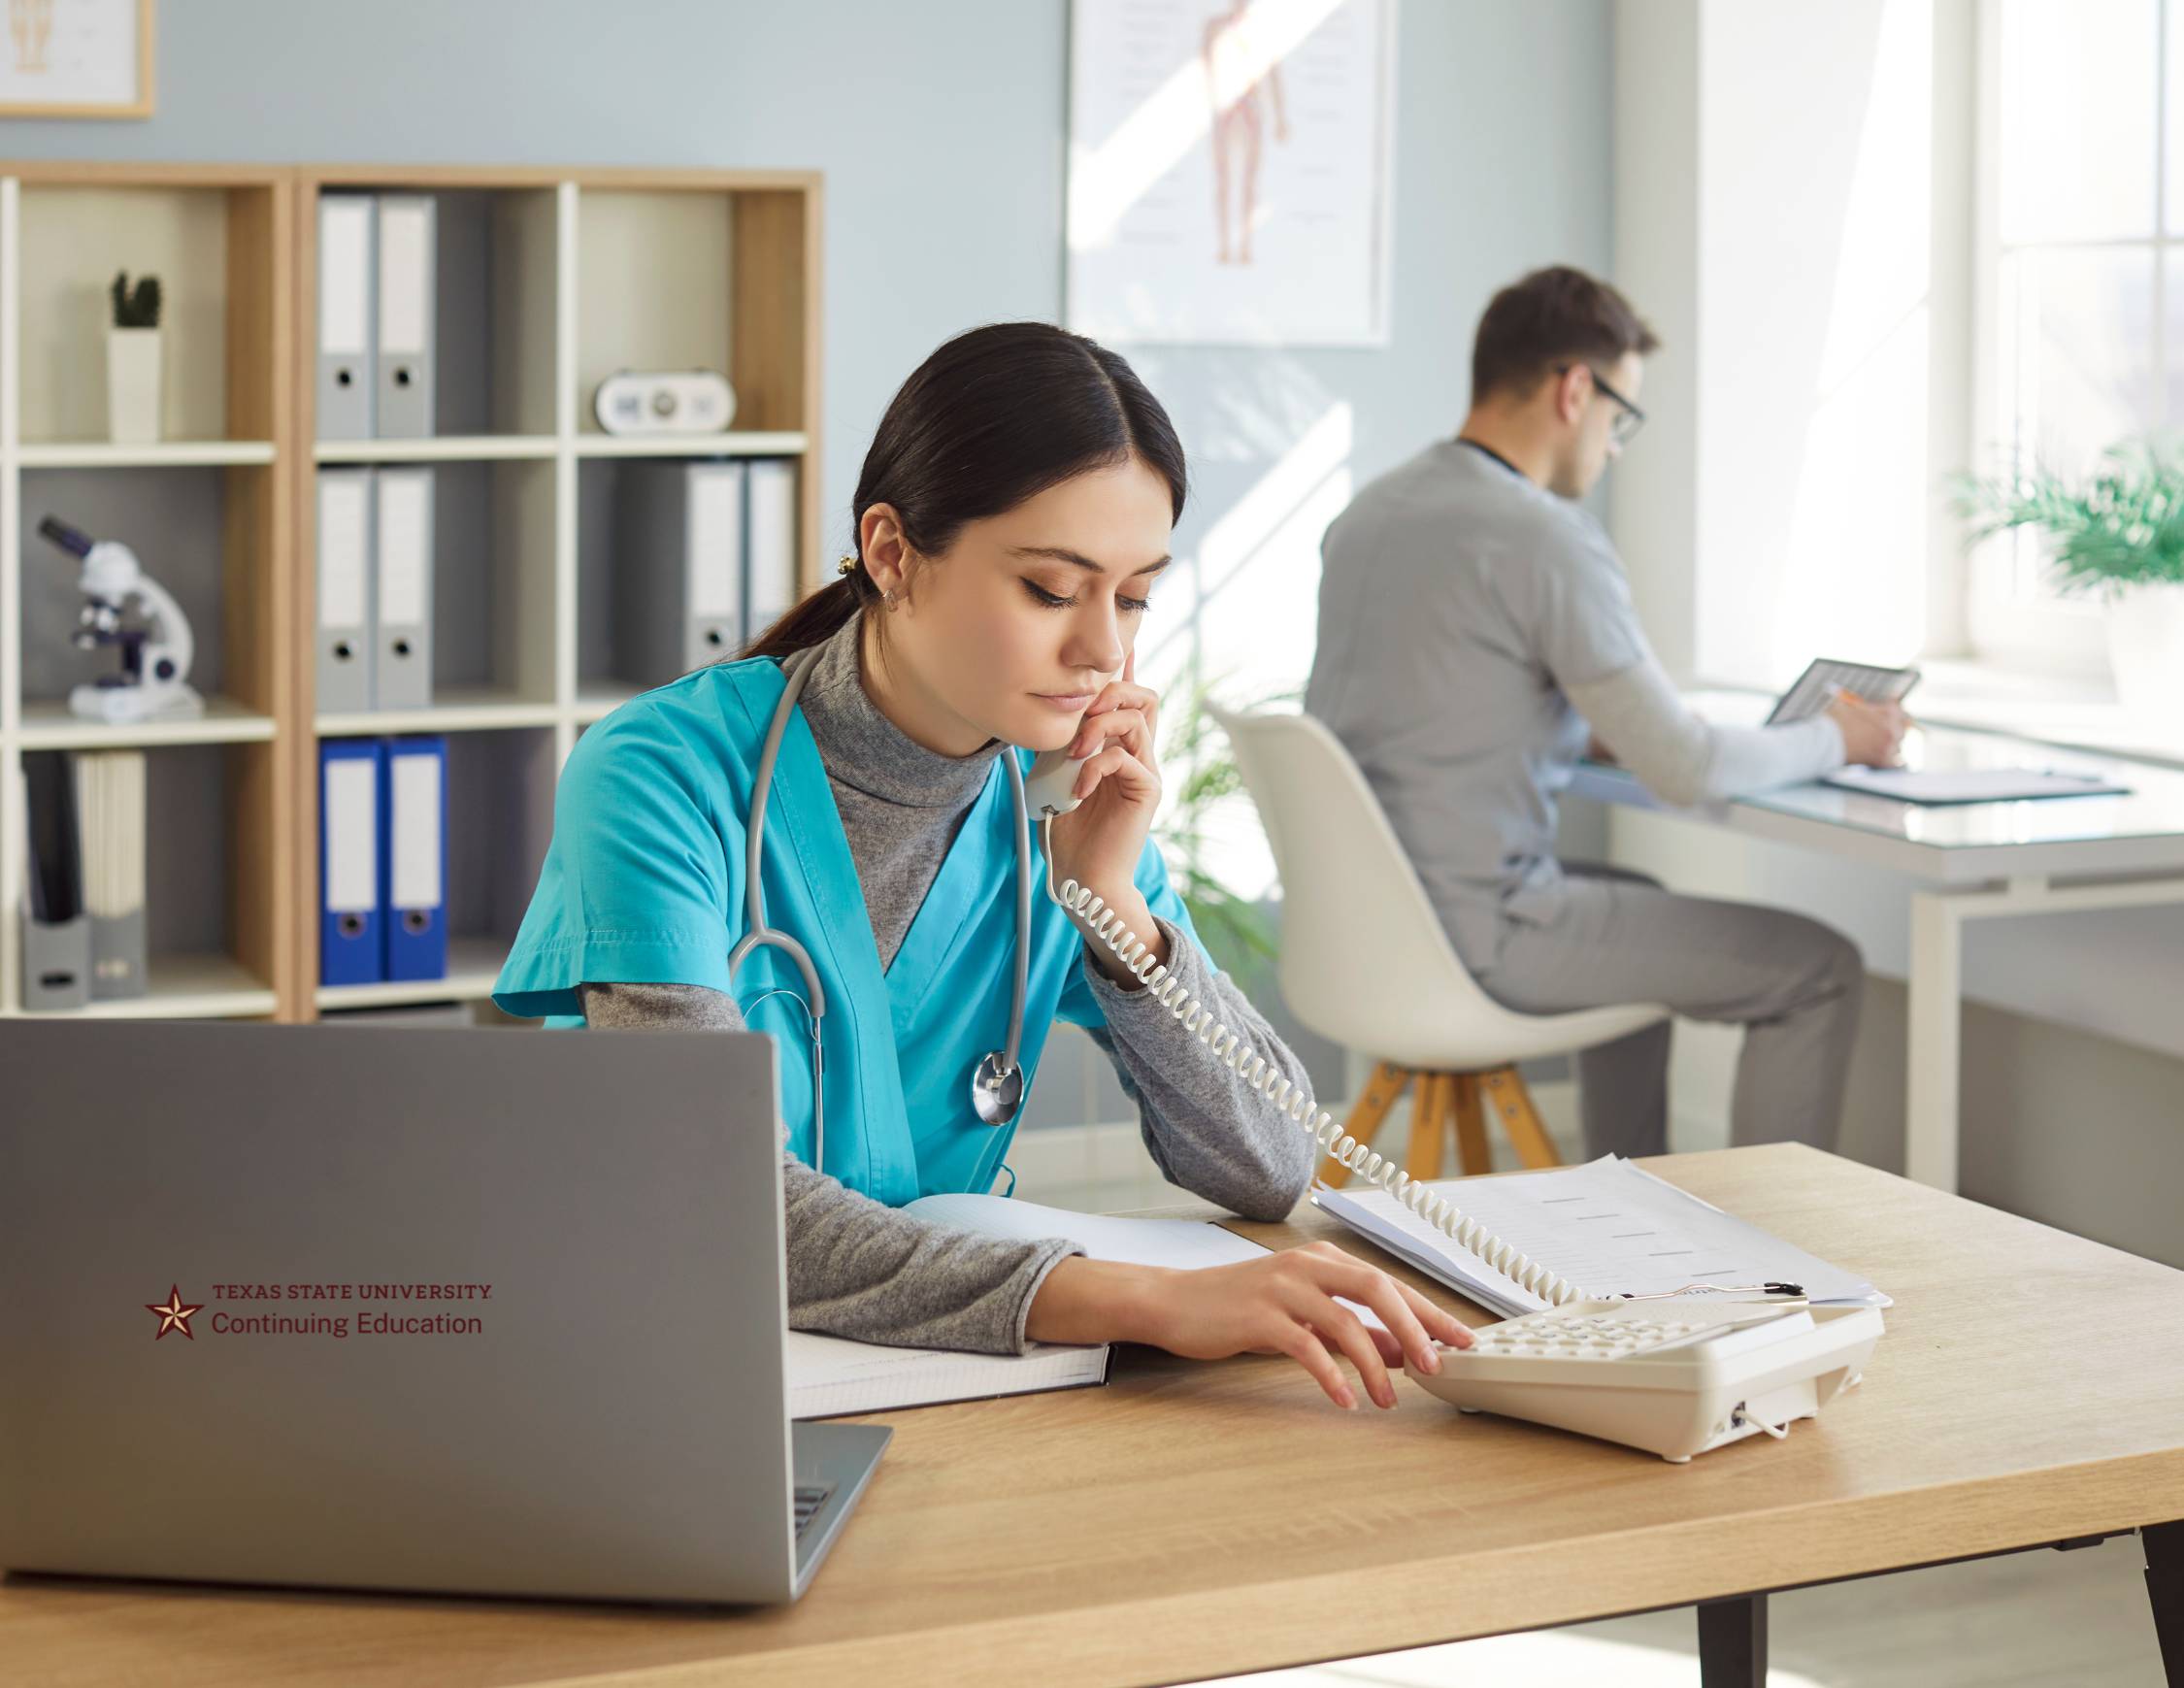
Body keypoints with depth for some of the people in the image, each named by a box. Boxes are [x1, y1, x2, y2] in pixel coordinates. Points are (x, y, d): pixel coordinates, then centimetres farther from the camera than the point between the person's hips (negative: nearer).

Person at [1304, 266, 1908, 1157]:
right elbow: (1688, 769, -15)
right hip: (1476, 933, -10)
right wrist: (1836, 738, 2)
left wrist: (1592, 731, 17)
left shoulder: (1369, 512, 8)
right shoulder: (1546, 538, -19)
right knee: (1820, 969, 0)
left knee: (1642, 906, 35)